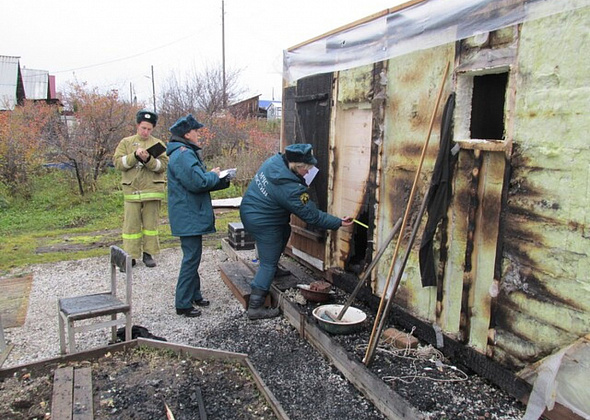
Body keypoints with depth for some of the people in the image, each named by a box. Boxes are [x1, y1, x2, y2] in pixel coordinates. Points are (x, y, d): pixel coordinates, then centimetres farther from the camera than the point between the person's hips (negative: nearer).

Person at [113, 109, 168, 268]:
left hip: (152, 190, 0)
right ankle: (130, 255, 11)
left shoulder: (157, 144, 6)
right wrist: (135, 155, -15)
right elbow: (118, 162, -2)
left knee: (151, 223, 7)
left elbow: (163, 165, -4)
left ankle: (148, 253, 17)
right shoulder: (126, 142, 8)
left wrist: (148, 159, -20)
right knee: (131, 224, 2)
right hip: (132, 190, 0)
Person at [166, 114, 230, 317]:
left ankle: (194, 295, 31)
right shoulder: (183, 155, -18)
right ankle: (183, 304, 4)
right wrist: (214, 175, -8)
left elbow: (198, 183, 20)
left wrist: (222, 181, 9)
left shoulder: (187, 153, 18)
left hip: (190, 215, 11)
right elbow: (198, 182, -27)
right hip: (188, 217, -11)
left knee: (192, 257, 19)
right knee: (191, 258, -5)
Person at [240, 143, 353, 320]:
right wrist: (338, 222, -11)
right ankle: (255, 307, 9)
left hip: (248, 211, 9)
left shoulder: (274, 160, -8)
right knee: (269, 264, 2)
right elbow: (312, 216, -19)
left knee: (285, 231, 28)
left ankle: (271, 269, 38)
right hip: (263, 224, -9)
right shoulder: (291, 189, -28)